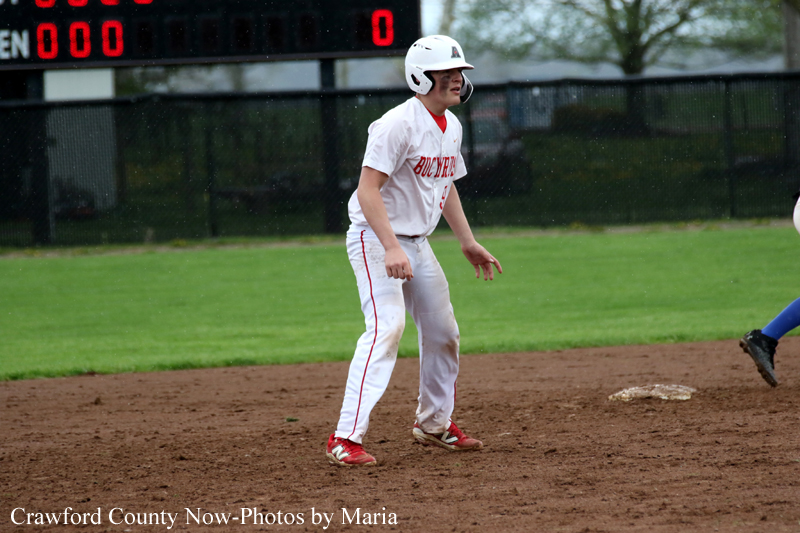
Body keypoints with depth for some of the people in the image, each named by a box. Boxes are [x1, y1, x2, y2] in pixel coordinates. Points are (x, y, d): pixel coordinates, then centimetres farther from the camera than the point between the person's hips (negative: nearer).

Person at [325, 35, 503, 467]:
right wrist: (391, 248, -35)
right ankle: (346, 439, -27)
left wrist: (468, 242, 19)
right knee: (387, 327, -23)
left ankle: (434, 423, 35)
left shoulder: (451, 126, 8)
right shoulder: (398, 125, -21)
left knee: (443, 333, 15)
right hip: (375, 238, -9)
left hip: (416, 244, 9)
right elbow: (368, 190, -27)